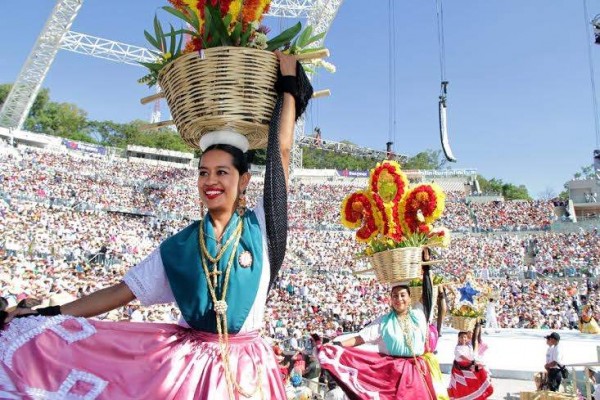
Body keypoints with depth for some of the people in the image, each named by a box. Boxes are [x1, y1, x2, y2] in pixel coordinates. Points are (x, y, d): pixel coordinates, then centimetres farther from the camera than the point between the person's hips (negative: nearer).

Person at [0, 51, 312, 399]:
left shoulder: (260, 227, -6)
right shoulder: (179, 246, 1)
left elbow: (282, 152, -9)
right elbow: (124, 290, 2)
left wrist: (289, 83, -4)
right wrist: (46, 314, -3)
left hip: (244, 365, -2)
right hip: (187, 358, 2)